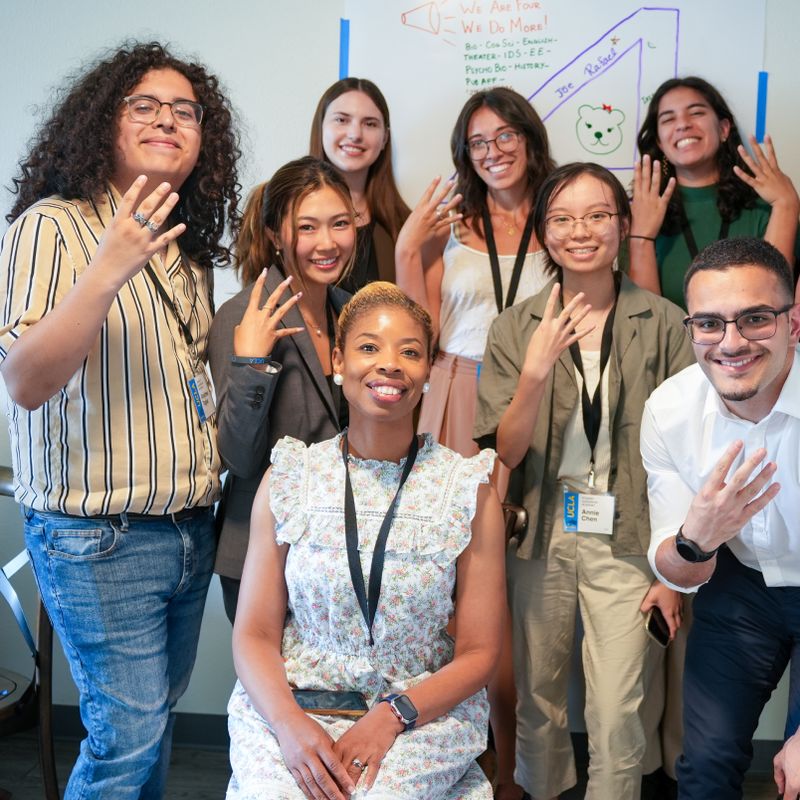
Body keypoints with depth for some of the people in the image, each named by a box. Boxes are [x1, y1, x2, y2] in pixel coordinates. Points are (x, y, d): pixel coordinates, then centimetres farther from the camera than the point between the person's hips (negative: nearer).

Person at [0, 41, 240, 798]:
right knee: (131, 730, -1)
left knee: (155, 710, 18)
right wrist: (109, 271, -30)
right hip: (100, 539, -7)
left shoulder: (187, 247, 10)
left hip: (191, 530, 7)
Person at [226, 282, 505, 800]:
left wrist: (391, 716, -15)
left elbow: (479, 652, 0)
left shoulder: (469, 489, -1)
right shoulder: (287, 479, 2)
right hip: (289, 707, 2)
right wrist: (288, 721, -16)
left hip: (422, 715, -1)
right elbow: (254, 633, 2)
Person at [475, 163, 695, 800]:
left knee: (617, 716, -3)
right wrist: (537, 369, -21)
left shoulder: (664, 324, -4)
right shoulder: (515, 329, 0)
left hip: (625, 539, -2)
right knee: (536, 700, 14)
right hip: (539, 537, 2)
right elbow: (504, 453, -5)